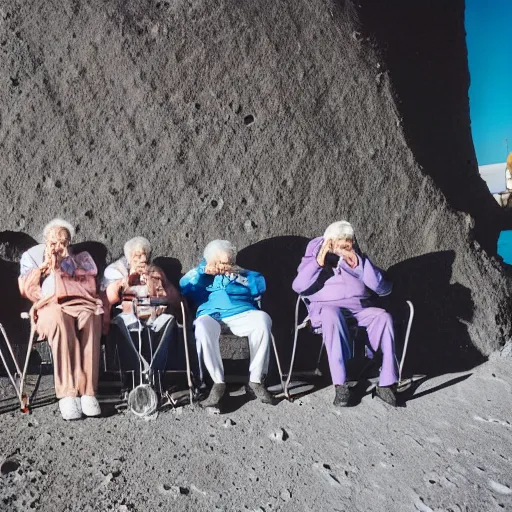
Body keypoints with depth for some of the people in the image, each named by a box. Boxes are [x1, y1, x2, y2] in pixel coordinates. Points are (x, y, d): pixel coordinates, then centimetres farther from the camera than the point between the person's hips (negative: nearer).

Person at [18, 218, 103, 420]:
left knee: (90, 318, -38)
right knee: (59, 320, -40)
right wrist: (44, 265, 5)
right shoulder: (32, 256, 30)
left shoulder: (80, 257, 29)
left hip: (80, 303, 1)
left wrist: (60, 266, 7)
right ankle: (68, 393, -44)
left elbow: (90, 286, 10)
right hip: (50, 305, -1)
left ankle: (87, 392, -42)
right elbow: (26, 289, 14)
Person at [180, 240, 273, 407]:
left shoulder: (241, 273, 28)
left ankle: (255, 380, -25)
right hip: (212, 316, -1)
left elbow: (260, 285, 8)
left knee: (263, 318, -32)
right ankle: (218, 382, -30)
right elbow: (183, 287, 8)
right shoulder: (201, 276, 27)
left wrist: (238, 275, -4)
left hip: (242, 314, 1)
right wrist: (202, 270, -2)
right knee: (203, 326, -37)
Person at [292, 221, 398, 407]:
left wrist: (360, 264, -7)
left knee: (384, 317, -28)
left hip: (360, 307, 3)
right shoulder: (314, 257, 11)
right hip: (327, 306, -2)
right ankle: (340, 385, -40)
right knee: (332, 316, -39)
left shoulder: (358, 258, 15)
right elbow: (298, 287, -4)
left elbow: (383, 288, 1)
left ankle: (386, 383, -26)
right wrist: (318, 262, -11)